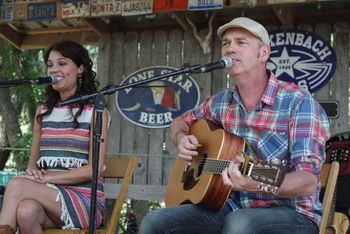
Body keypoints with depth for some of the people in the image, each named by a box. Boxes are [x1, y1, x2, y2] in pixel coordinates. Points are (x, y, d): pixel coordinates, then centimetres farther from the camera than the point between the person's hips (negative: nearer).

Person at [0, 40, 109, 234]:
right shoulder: (43, 111, 18)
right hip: (48, 196, 3)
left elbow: (94, 168, -7)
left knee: (17, 185, -30)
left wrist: (48, 177, -14)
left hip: (85, 198, -3)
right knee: (27, 210, -35)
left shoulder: (95, 110, 1)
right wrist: (33, 172, -5)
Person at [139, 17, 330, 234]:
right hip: (234, 208, 6)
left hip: (291, 212, -5)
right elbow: (181, 122, 25)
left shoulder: (299, 102, -14)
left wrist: (258, 183, -42)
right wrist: (182, 140, 1)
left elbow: (308, 181, -23)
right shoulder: (221, 102, 5)